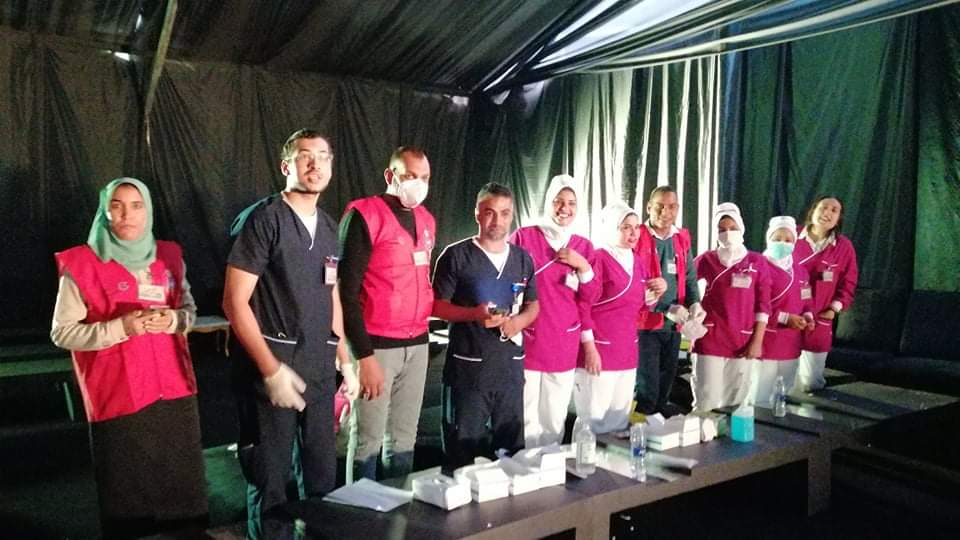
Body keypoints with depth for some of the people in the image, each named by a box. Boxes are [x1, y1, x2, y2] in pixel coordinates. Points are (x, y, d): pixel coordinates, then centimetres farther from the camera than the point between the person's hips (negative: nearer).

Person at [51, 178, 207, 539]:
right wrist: (121, 327, -19)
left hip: (174, 387, 4)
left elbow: (190, 310, 15)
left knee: (183, 485, 10)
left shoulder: (169, 256, 8)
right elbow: (61, 332, -5)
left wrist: (174, 320, -8)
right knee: (128, 493, 3)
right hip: (118, 394, -4)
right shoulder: (81, 264, -5)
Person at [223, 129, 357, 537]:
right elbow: (235, 302, -12)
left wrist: (345, 362, 12)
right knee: (269, 481, 5)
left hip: (318, 370, 6)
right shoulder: (261, 219, -7)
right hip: (270, 367, -6)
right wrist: (272, 369, -16)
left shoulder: (329, 227, 12)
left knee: (323, 476, 13)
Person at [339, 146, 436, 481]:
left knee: (404, 439, 14)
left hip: (417, 344, 7)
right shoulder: (364, 215, -10)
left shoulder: (426, 220, 12)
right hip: (376, 344, -6)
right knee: (367, 441, 3)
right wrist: (364, 355, -16)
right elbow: (346, 291, -13)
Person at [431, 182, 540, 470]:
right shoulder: (456, 255, -6)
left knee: (512, 443, 15)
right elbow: (437, 305, -5)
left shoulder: (522, 258, 9)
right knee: (463, 448, 3)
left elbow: (533, 305, 17)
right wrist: (474, 314, -22)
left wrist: (520, 321, -5)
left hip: (511, 363, 5)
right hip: (468, 363, -4)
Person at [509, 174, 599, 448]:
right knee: (525, 419, -3)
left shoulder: (584, 247, 8)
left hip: (564, 345, 3)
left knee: (555, 420, 9)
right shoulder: (523, 237, -4)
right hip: (527, 342, -3)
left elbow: (590, 299, 6)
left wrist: (584, 266, -9)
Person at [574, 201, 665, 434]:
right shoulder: (597, 259, -12)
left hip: (627, 351, 8)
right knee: (594, 419, -1)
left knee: (619, 417, 16)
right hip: (598, 350, -7)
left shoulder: (640, 262, 11)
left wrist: (656, 293, 1)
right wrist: (590, 347, -17)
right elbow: (582, 306, -15)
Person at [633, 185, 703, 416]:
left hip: (673, 326, 6)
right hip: (644, 323, -6)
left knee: (666, 384, 16)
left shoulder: (683, 239, 10)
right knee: (647, 390, 0)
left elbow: (690, 278, 13)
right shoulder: (637, 237, -9)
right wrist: (667, 308, -21)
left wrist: (694, 303, -8)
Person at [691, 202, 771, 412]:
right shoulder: (706, 260, 4)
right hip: (709, 341, -1)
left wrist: (757, 341, -3)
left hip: (743, 342, 1)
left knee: (736, 401, 9)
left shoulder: (757, 262, 4)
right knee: (706, 401, -2)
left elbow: (763, 305, 3)